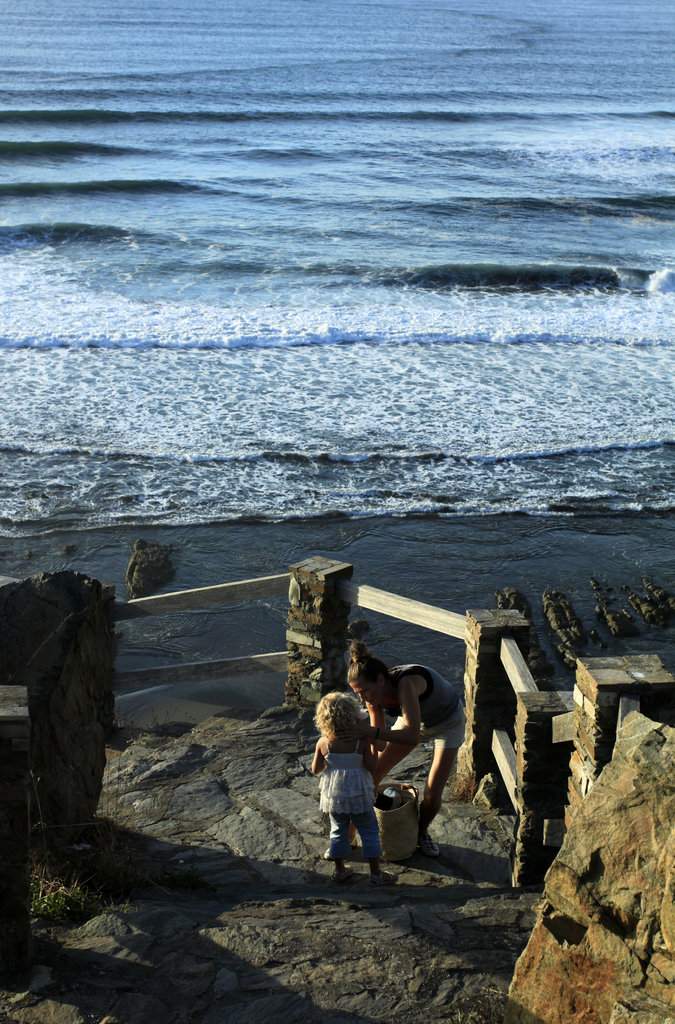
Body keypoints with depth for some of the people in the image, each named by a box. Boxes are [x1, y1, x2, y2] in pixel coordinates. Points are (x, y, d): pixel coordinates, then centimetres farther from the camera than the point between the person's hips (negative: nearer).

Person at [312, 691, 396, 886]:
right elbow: (371, 766, -13)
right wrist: (374, 746, -3)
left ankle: (340, 869, 28)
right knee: (369, 831, 10)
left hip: (333, 795, 3)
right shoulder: (361, 741, -18)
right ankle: (376, 873, 14)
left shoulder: (323, 743, -11)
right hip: (358, 795, -3)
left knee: (338, 831, 19)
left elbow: (315, 770, -3)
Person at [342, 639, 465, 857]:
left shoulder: (405, 683, -43)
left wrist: (370, 731, -57)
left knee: (432, 796, -10)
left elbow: (413, 735, -53)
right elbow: (381, 744, -13)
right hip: (415, 719, 6)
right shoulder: (374, 694, -22)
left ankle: (421, 832, 21)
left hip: (447, 723, -5)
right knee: (373, 773, 2)